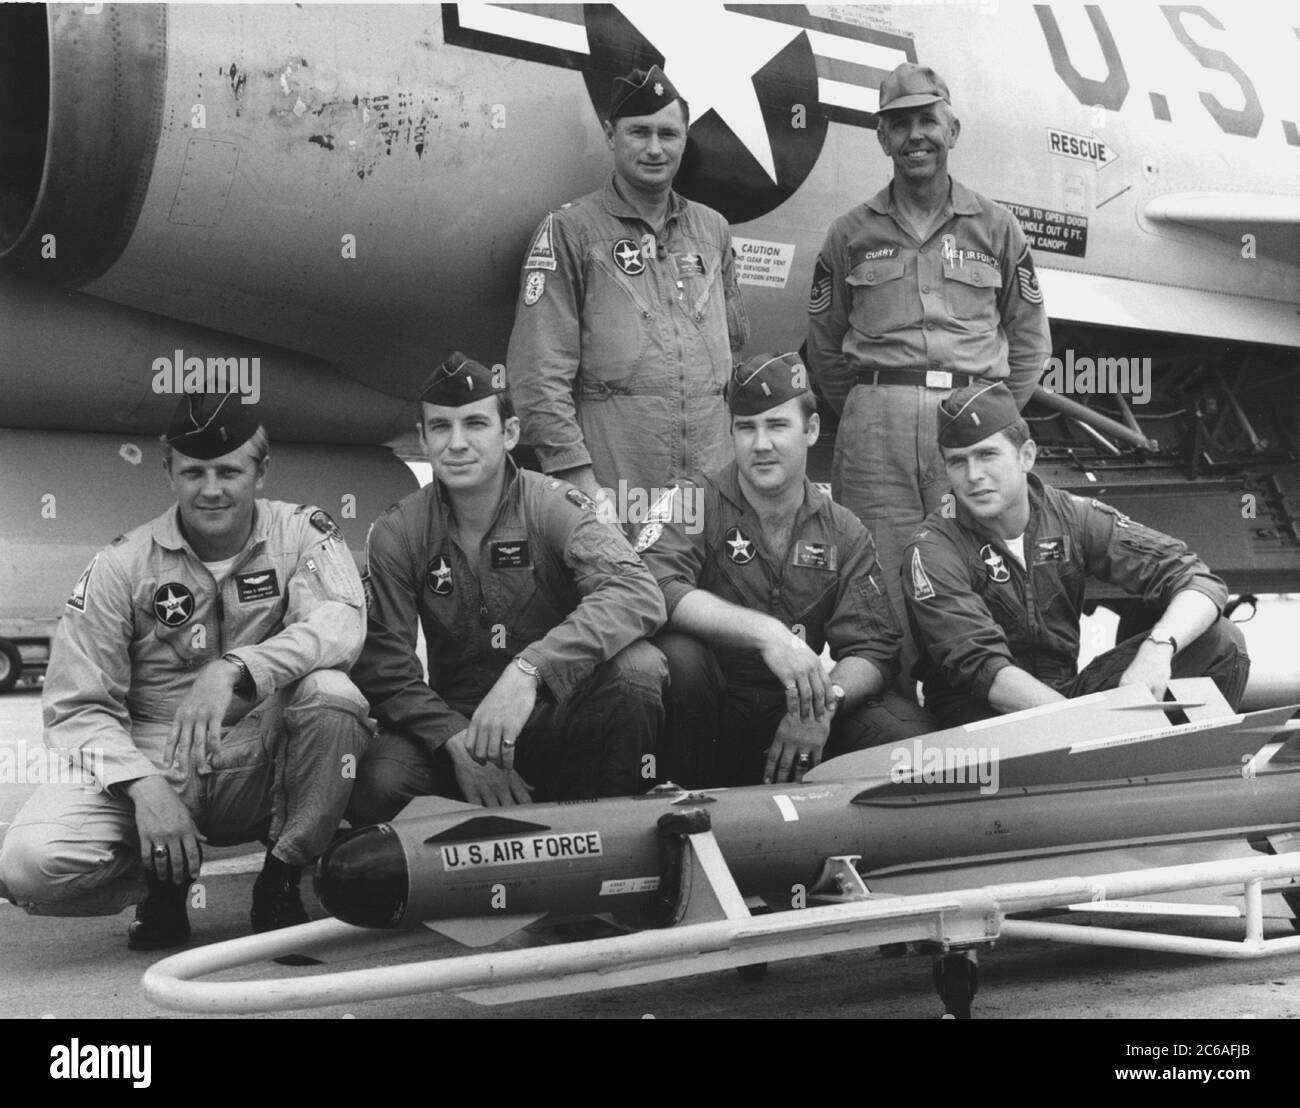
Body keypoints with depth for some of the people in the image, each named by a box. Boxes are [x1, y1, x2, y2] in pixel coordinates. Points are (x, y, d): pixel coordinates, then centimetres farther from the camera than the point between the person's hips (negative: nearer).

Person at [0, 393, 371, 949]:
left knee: (330, 692, -31)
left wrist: (232, 671, -36)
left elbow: (340, 625, -21)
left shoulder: (301, 533, -1)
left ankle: (280, 881, -8)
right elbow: (77, 706, -5)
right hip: (154, 765, 0)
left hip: (265, 772, 0)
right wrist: (144, 785, -22)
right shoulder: (122, 564, -2)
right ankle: (166, 879, 8)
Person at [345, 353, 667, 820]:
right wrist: (456, 742, -24)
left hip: (556, 715, -1)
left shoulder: (553, 506, -9)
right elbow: (383, 663, -6)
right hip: (454, 720, 1)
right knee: (379, 785, -30)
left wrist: (528, 669, -40)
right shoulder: (396, 533, -1)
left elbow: (638, 593, -27)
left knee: (637, 668, -30)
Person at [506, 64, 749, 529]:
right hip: (613, 489, -4)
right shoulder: (568, 232, -1)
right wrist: (583, 483, -14)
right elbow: (539, 377, -8)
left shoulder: (712, 229, 16)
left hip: (713, 488, 5)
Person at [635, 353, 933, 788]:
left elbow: (872, 650, -1)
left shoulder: (844, 533, 8)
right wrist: (768, 633, -33)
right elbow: (651, 588, -23)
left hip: (794, 707, 2)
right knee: (676, 655, -34)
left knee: (909, 735, -22)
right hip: (710, 708, -2)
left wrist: (826, 700, -24)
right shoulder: (693, 502, -2)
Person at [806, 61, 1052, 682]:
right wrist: (867, 412, 10)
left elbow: (1030, 340, 17)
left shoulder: (995, 227, 12)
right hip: (875, 431, 0)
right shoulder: (851, 234, 12)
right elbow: (824, 347, 16)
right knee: (880, 591, -2)